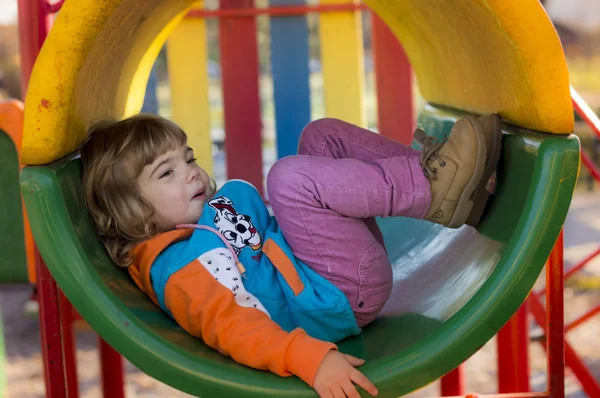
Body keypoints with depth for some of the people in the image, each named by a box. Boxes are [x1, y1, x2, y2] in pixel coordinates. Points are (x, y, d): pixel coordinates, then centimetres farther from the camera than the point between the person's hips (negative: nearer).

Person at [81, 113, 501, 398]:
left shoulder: (227, 197, 18)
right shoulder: (176, 268, -10)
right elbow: (228, 324, -25)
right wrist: (309, 357, -40)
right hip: (345, 295, -10)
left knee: (323, 135, 15)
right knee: (290, 175, -27)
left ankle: (429, 168, -5)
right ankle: (433, 190, -20)